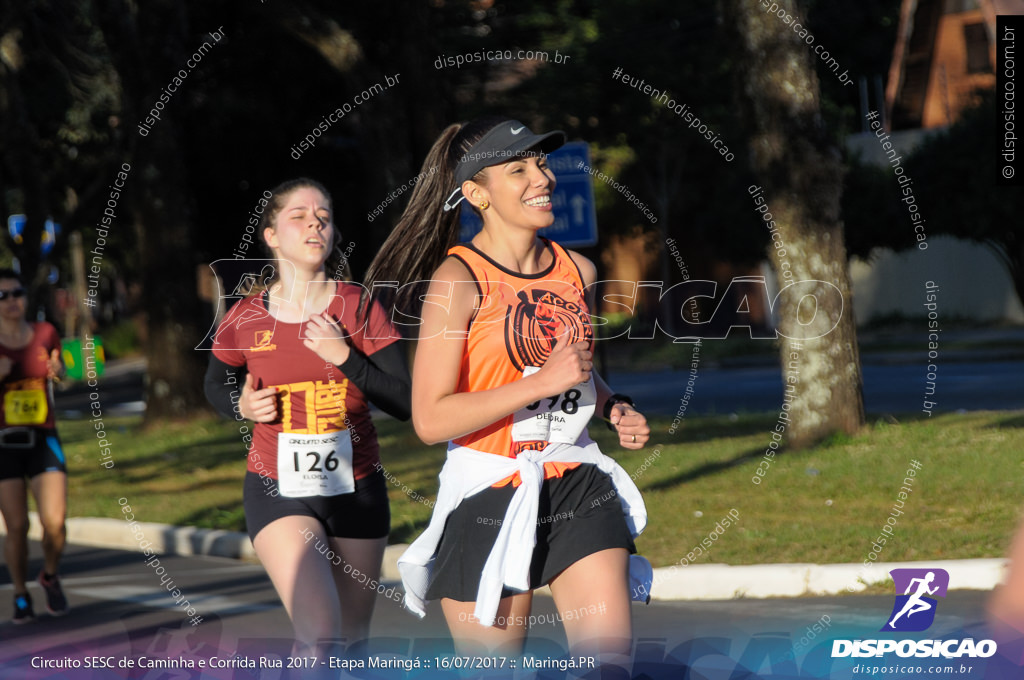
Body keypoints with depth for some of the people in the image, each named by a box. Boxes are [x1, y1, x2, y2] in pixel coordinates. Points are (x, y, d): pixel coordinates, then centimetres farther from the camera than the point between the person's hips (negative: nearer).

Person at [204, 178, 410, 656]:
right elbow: (215, 386, 16)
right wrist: (243, 406, -6)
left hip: (355, 488, 2)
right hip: (278, 491, -2)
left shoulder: (358, 307, -4)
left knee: (352, 637, 14)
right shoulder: (245, 319, -4)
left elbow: (405, 402, -8)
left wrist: (345, 356, -19)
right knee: (319, 636, -23)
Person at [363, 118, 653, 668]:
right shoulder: (458, 279, -11)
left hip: (579, 492, 5)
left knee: (610, 656, -9)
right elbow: (430, 420, -19)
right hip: (489, 497, -5)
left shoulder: (576, 270, 8)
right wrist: (544, 381, -23)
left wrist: (612, 408, 6)